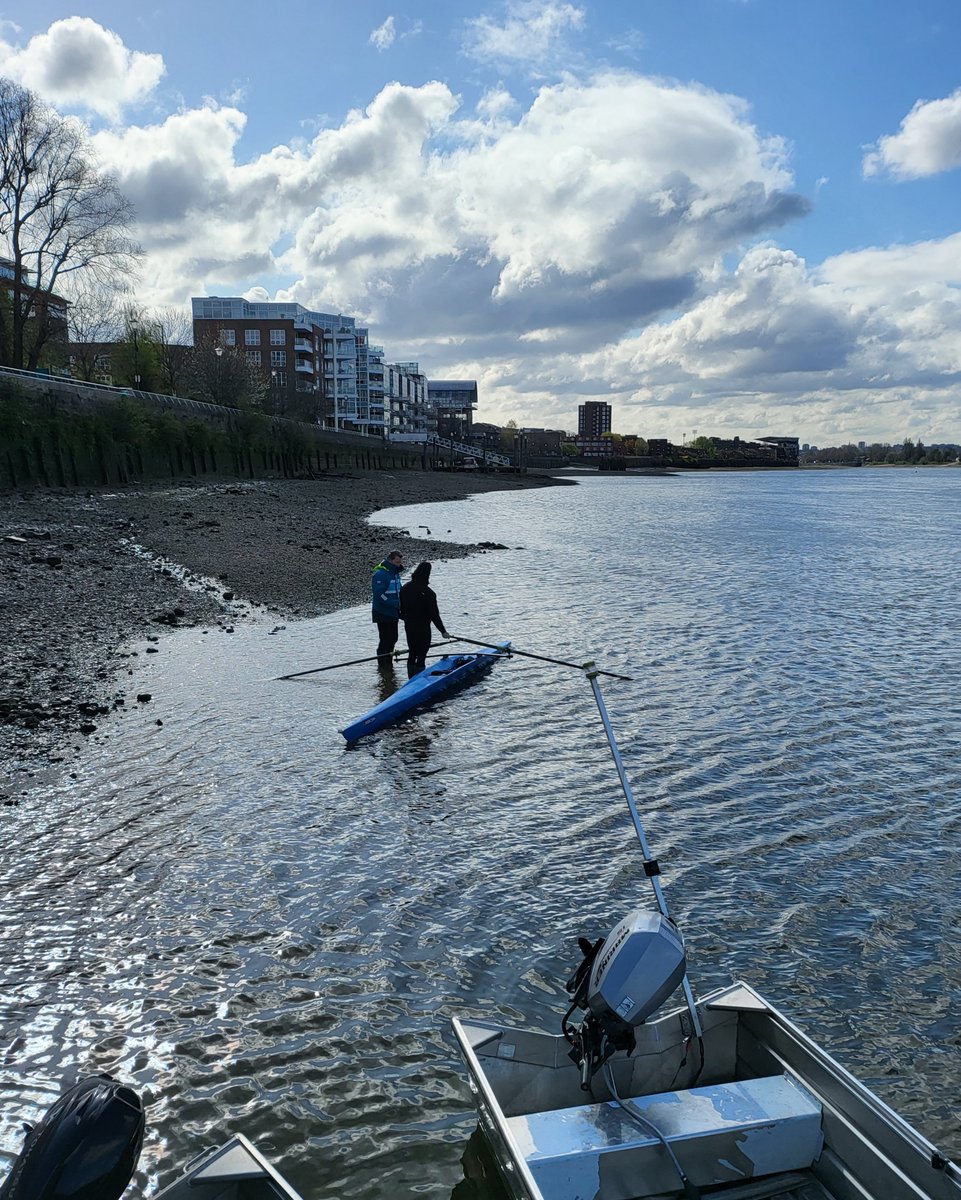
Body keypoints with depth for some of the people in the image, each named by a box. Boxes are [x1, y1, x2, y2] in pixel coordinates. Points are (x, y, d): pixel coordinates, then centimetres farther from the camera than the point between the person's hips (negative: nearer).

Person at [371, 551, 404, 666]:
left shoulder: (395, 573, 14)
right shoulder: (380, 574, -17)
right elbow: (379, 594, -23)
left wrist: (400, 605, 7)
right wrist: (395, 603, -23)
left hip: (393, 613, 9)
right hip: (383, 613, -9)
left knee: (393, 639, 13)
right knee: (385, 639, -5)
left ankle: (389, 663, 24)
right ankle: (382, 665, 5)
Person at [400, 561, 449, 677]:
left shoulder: (405, 588, 2)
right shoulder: (428, 592, -18)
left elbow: (401, 608, 10)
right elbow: (434, 614, -16)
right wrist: (443, 631, -9)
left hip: (408, 627, 7)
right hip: (423, 628, -7)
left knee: (412, 654, 16)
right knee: (421, 656, 0)